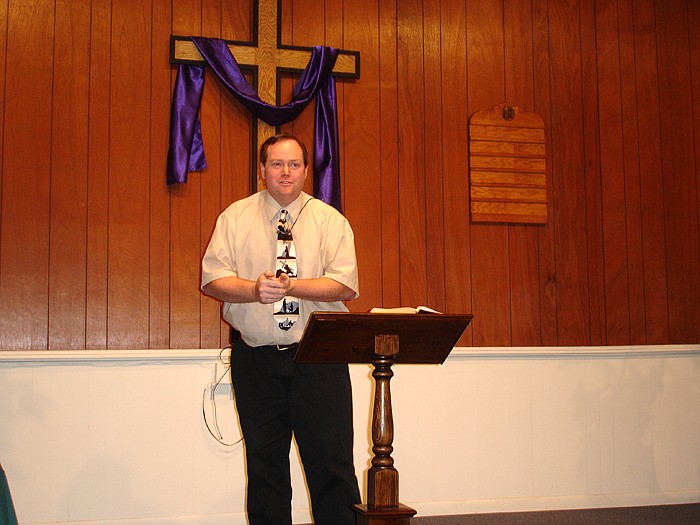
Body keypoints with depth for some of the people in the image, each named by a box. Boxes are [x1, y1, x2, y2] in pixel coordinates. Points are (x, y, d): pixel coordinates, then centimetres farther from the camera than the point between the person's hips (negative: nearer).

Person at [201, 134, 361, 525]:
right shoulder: (236, 217, 8)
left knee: (332, 460, -2)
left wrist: (290, 285, -19)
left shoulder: (330, 220, 5)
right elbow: (213, 279, 0)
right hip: (255, 358, 1)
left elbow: (345, 285, -6)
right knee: (264, 463, 7)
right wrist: (254, 289, -19)